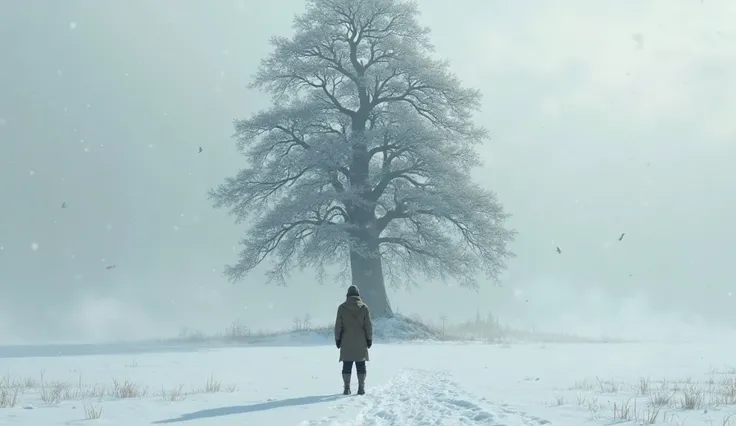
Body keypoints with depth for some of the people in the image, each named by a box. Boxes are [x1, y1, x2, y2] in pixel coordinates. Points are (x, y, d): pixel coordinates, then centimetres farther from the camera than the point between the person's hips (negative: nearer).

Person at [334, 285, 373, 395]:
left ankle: (346, 388, 2)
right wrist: (369, 339, 8)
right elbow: (368, 325, 0)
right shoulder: (364, 308, -2)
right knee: (361, 365, 5)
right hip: (361, 343, 0)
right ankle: (361, 388, 4)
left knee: (347, 365, 5)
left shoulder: (342, 308, -2)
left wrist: (337, 339, 8)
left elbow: (338, 325, 0)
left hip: (346, 342, 0)